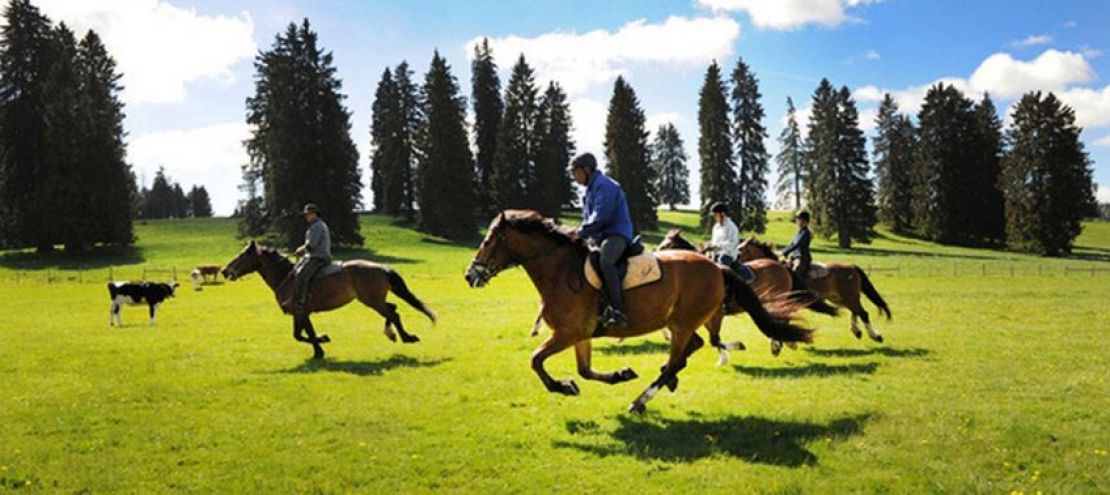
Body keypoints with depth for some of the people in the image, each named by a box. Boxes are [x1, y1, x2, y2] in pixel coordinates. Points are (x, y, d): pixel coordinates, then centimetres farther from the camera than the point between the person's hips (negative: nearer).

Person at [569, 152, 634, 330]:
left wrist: (581, 232, -14)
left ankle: (617, 311, -44)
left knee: (605, 261, -39)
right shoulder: (592, 188, 21)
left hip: (616, 234, -11)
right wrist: (581, 232, 8)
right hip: (599, 236, 11)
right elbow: (590, 218, 25)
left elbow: (599, 217, -21)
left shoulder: (604, 186, -12)